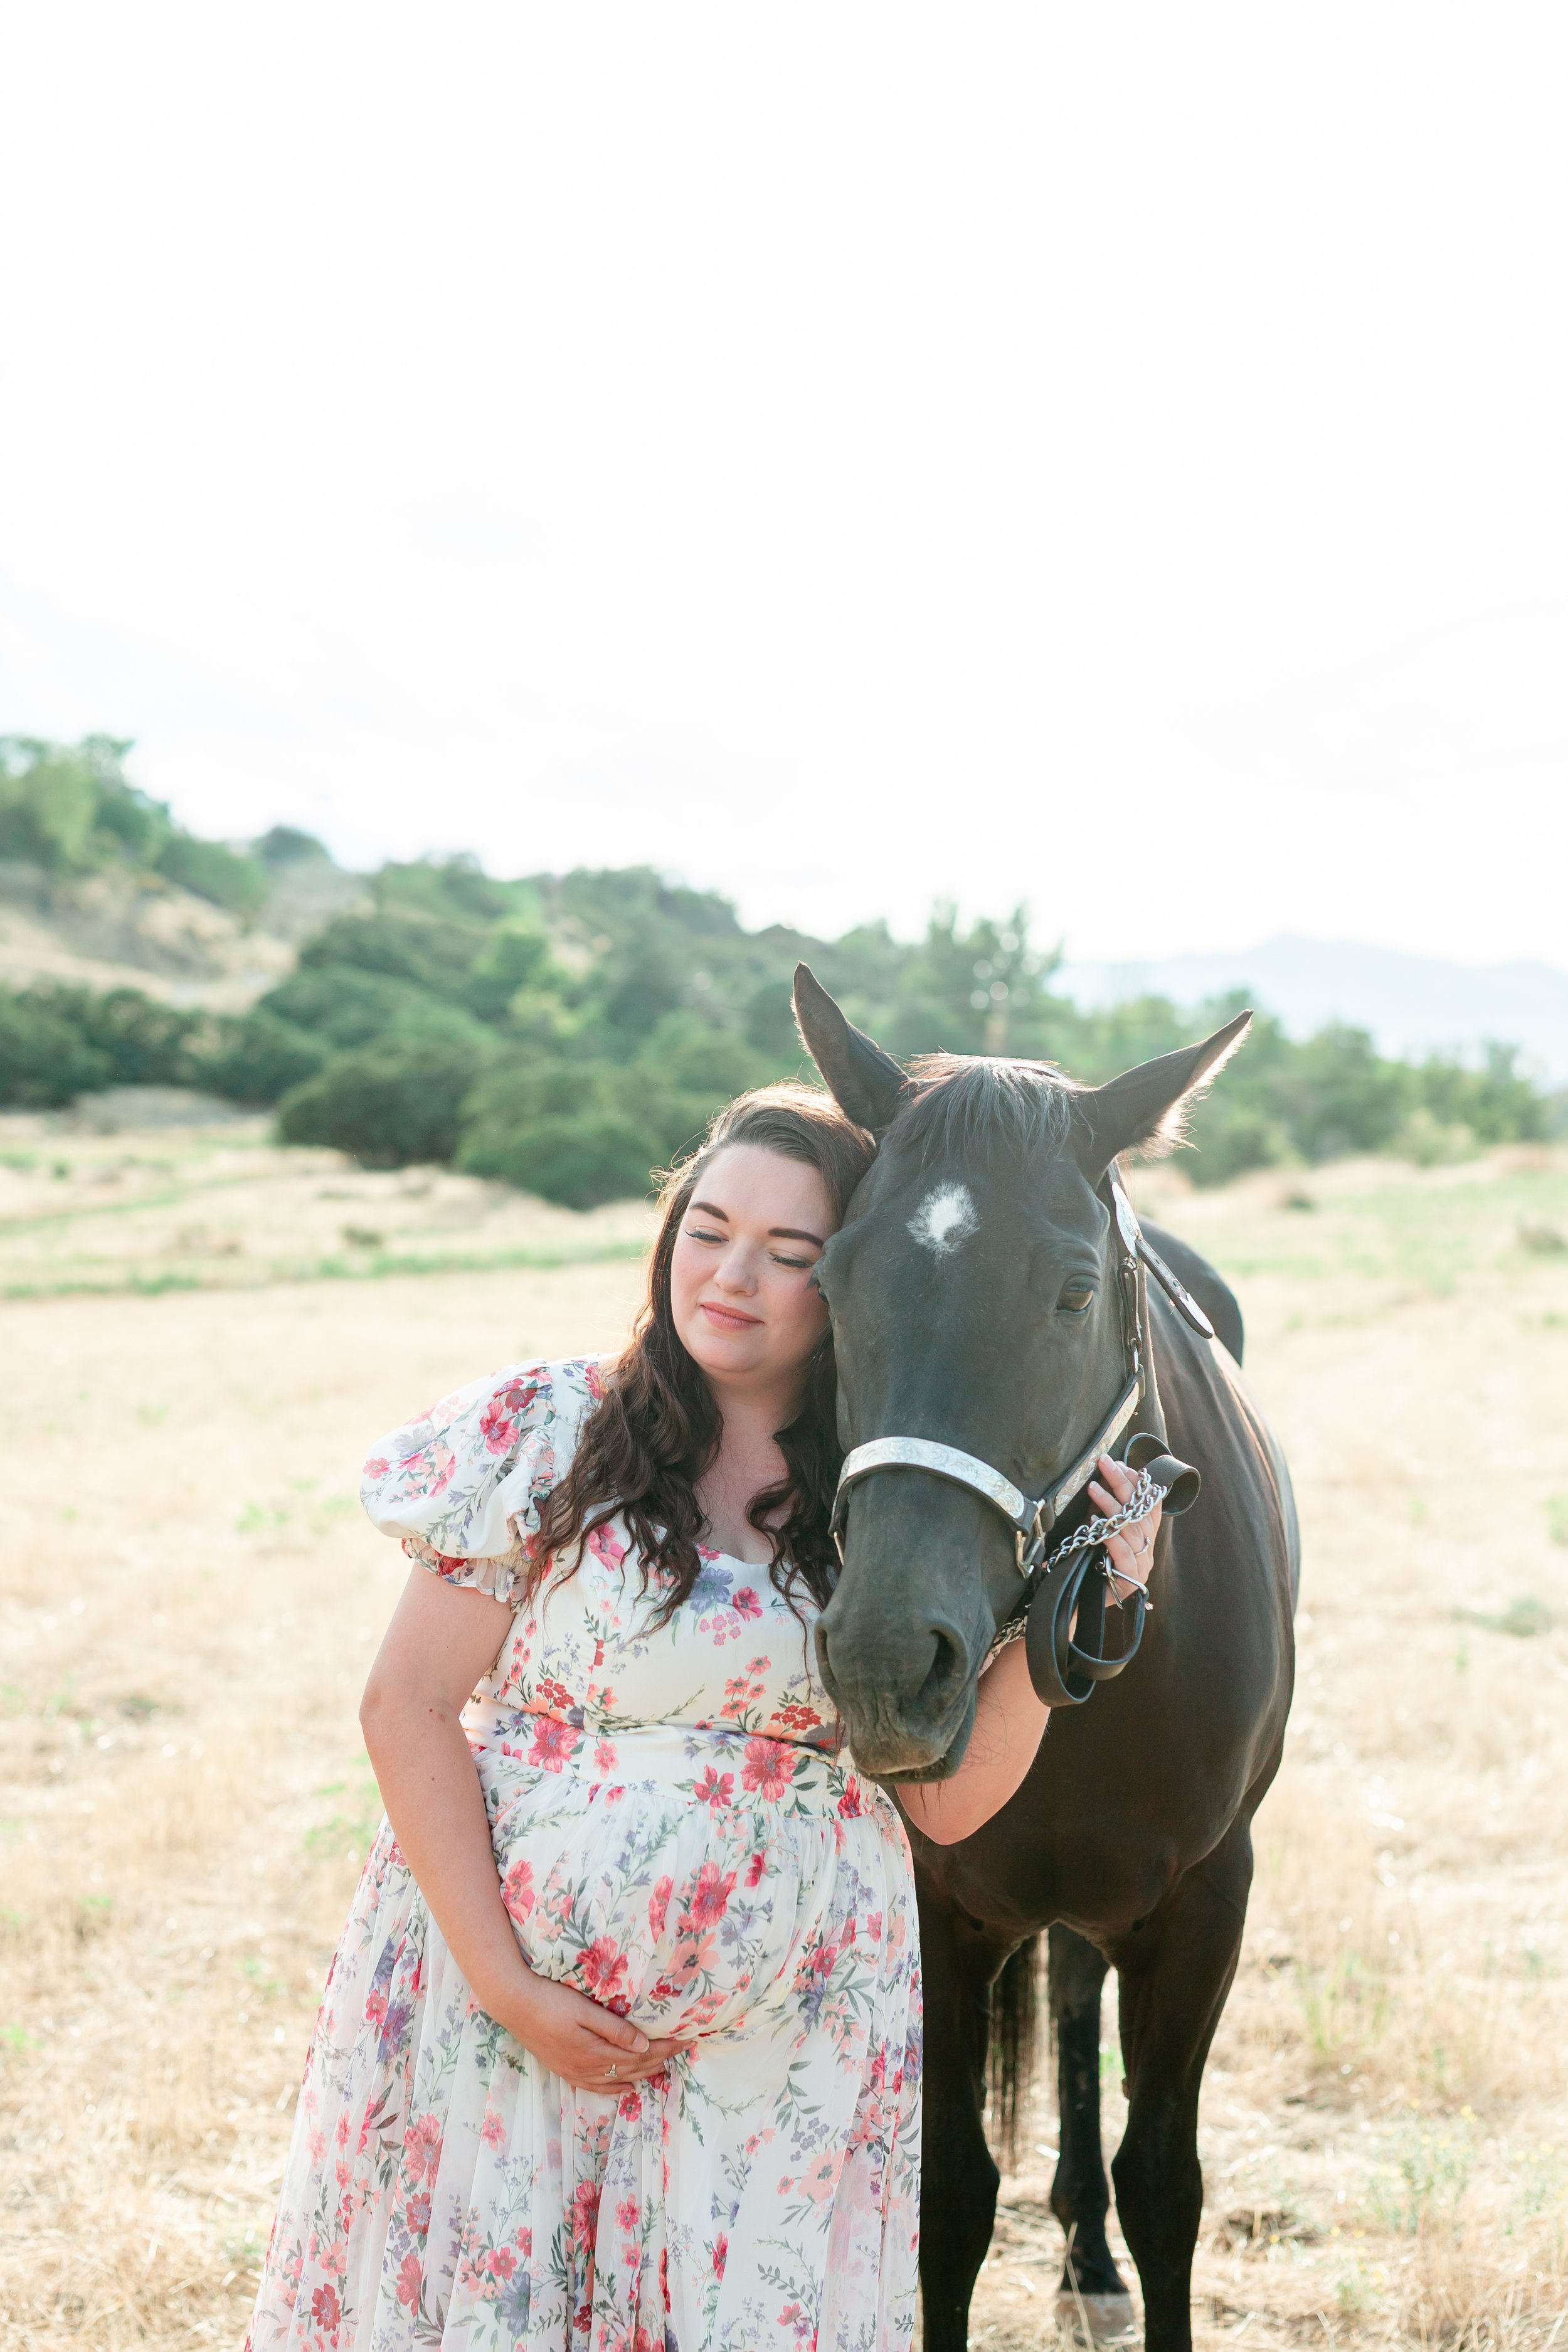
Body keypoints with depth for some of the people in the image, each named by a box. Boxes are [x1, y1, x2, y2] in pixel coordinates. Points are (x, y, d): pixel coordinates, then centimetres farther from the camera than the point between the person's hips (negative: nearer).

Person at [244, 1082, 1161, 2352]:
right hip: (521, 1985, -2)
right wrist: (505, 1984, -12)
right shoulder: (552, 1431, -6)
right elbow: (407, 1708, -7)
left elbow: (947, 1800, 1)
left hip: (788, 2035, 2)